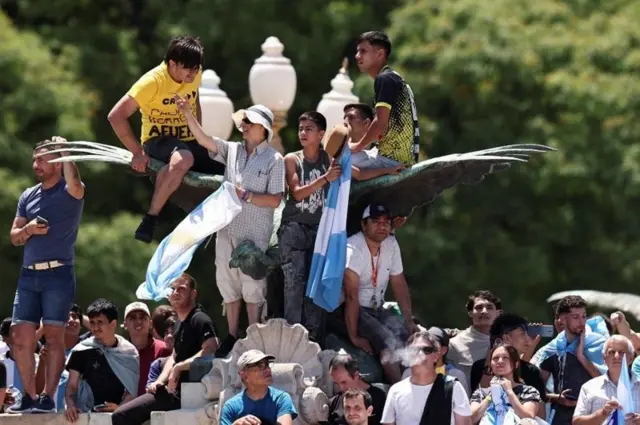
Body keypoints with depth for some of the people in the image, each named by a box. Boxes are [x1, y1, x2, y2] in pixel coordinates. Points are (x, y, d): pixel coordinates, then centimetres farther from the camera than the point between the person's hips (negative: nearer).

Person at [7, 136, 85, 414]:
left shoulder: (69, 192, 1)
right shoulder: (28, 196, 17)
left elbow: (74, 182, -26)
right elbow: (14, 237, 16)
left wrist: (65, 151, -20)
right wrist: (28, 230, -5)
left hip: (58, 274, -6)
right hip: (29, 275, 6)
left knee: (53, 336, -8)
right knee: (21, 338, 1)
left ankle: (48, 398, -9)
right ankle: (29, 396, 7)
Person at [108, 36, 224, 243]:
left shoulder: (195, 75, 1)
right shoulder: (153, 81, -18)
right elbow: (116, 116, -20)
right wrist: (137, 153, -21)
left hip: (188, 143, 7)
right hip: (158, 141, -7)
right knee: (183, 159, -42)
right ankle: (149, 221, -37)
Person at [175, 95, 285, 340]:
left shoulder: (274, 160, -5)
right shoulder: (233, 150, 9)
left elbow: (274, 200, -10)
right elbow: (204, 140, 0)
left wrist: (245, 195, -14)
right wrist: (188, 114, -11)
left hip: (255, 234, -5)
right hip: (227, 229, 5)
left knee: (252, 286, -3)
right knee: (227, 283, 9)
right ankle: (232, 337, 17)